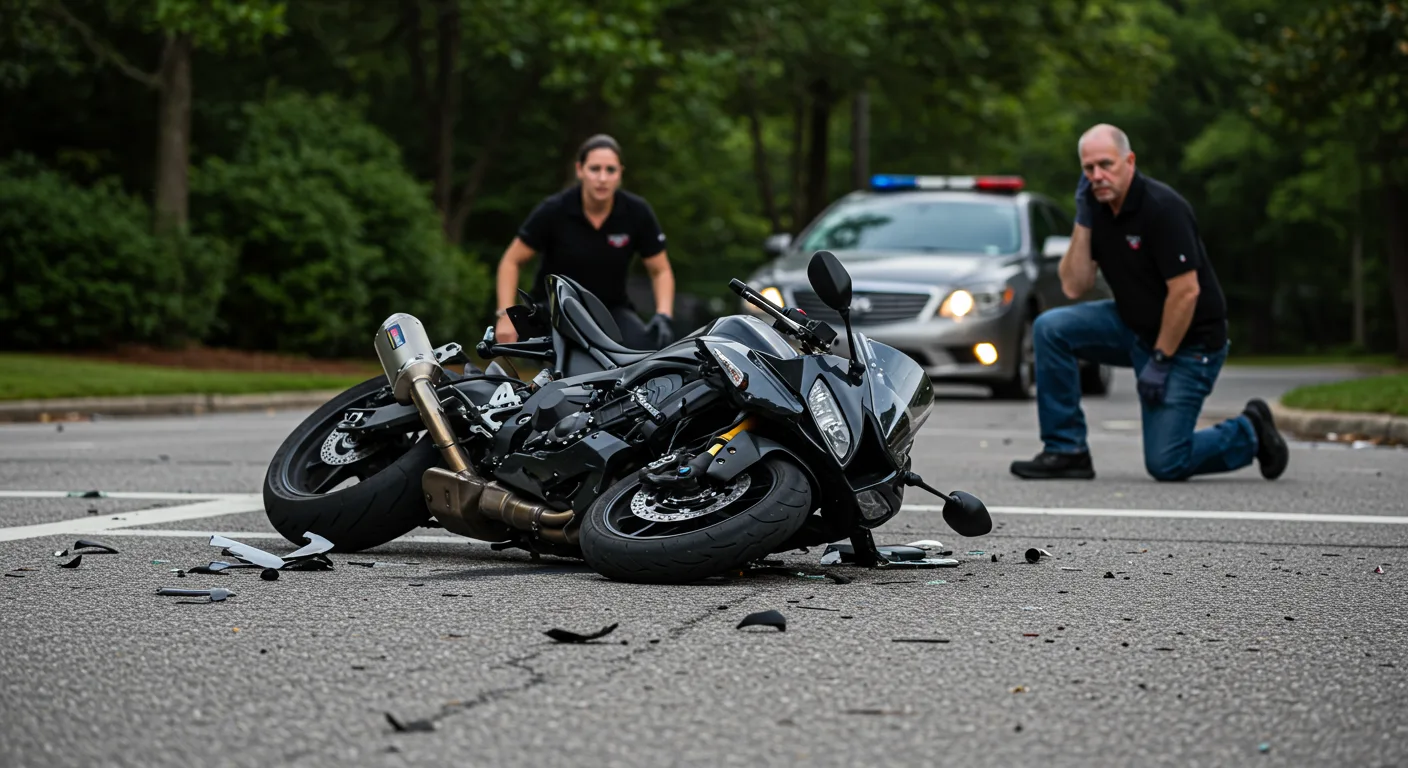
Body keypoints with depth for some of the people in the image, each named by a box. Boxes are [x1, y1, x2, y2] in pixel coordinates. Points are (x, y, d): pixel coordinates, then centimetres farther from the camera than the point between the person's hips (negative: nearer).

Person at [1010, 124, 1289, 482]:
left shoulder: (1163, 208, -24)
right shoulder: (1097, 208, 0)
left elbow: (1186, 292, -25)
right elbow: (1074, 287, -4)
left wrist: (1160, 360, -20)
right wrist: (1082, 221, -12)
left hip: (1189, 341, -7)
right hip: (1135, 326, 7)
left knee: (1165, 463, -12)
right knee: (1051, 327, -12)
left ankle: (1249, 433, 16)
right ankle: (1066, 450, -5)